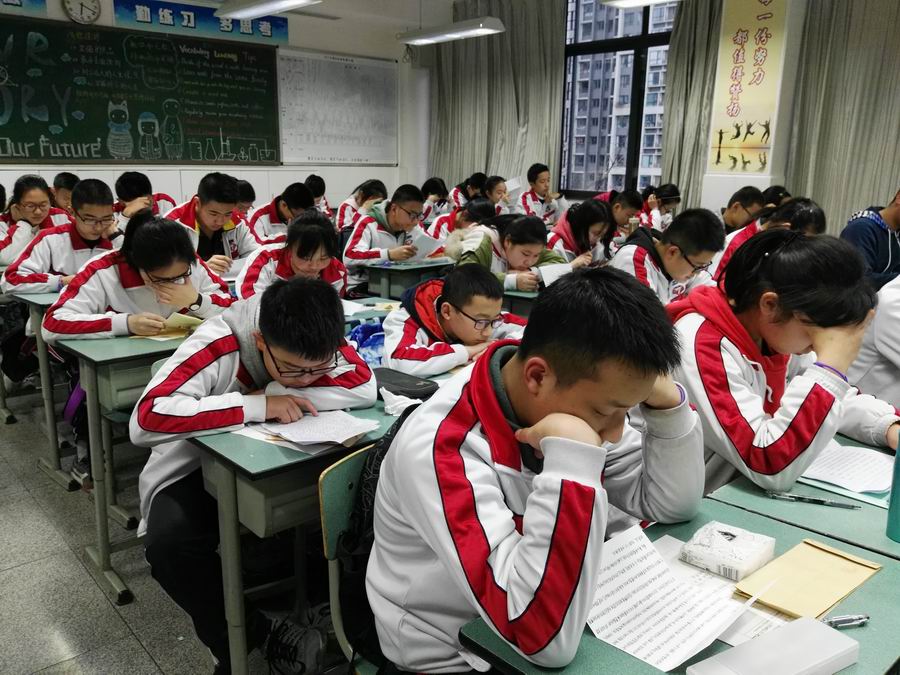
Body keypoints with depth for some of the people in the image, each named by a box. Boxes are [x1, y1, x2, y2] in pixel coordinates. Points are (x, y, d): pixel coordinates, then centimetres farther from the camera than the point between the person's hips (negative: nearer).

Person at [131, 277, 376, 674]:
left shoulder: (317, 344, -19)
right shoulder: (217, 347, -31)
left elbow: (366, 388, -28)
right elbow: (145, 421, -40)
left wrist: (279, 393, -32)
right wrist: (255, 405, -42)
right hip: (197, 467, -2)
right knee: (169, 542, -32)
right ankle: (258, 636, -11)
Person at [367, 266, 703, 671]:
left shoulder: (573, 397, -10)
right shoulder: (440, 452, -29)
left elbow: (673, 505, -1)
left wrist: (666, 402, -16)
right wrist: (572, 454, -36)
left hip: (560, 621, 5)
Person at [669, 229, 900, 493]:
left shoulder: (774, 332, -1)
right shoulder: (701, 346, -25)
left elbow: (837, 396, 15)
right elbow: (771, 467, -29)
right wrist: (832, 364, -26)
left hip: (752, 492, 7)